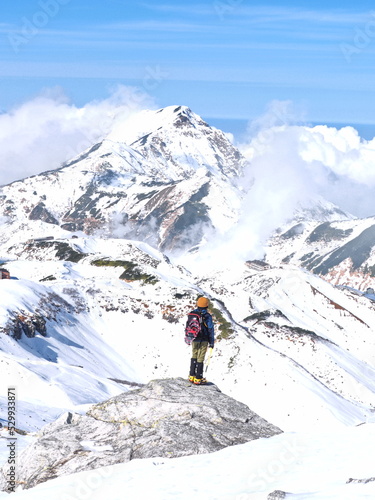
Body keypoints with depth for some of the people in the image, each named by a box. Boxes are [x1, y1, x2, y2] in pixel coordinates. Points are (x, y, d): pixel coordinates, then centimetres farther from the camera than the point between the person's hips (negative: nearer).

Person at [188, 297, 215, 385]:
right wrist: (211, 343, -3)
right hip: (203, 341, -5)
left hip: (194, 339, 5)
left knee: (194, 357, 18)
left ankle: (192, 376, 20)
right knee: (200, 359, 0)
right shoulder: (207, 316, -15)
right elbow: (211, 330, -11)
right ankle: (198, 379, 4)